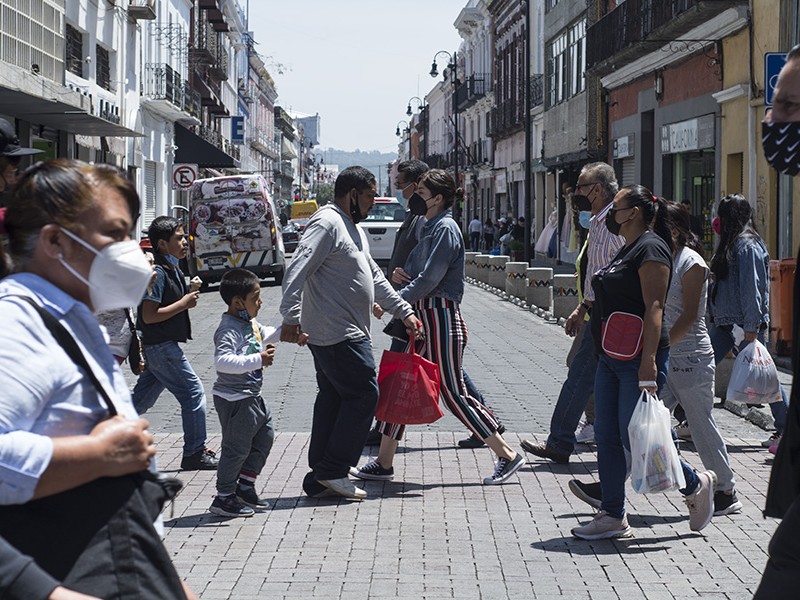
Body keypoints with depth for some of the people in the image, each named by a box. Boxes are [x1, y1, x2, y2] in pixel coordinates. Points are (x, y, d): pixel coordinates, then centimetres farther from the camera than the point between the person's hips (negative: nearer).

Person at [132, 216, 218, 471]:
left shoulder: (172, 269, 13)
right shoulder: (157, 272, -18)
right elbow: (149, 315, -22)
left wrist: (190, 294, 9)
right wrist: (184, 303, -18)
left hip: (158, 346, 10)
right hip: (161, 346, -10)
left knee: (143, 398, 15)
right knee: (193, 392, -4)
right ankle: (194, 453, 1)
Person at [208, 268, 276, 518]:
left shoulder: (250, 323, 9)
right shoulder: (229, 329, -22)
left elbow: (264, 335, 31)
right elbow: (223, 361, -37)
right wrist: (258, 360, -36)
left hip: (251, 396, 10)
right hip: (234, 400, -10)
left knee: (265, 437, 20)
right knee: (237, 448, -3)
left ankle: (245, 487, 31)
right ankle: (224, 499, 9)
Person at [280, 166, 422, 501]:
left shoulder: (351, 228, 21)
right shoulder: (327, 223, -13)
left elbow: (374, 277, 27)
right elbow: (297, 271, -23)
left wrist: (404, 311, 22)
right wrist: (291, 318, -30)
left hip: (347, 333, 11)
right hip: (339, 335, -11)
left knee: (333, 399, 11)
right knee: (363, 395, -7)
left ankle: (320, 479, 15)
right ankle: (332, 471, -2)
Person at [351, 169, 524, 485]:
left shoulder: (446, 228, -14)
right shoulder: (430, 228, 16)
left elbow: (430, 279, -20)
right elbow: (418, 272, 21)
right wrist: (404, 274, -3)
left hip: (441, 318, -10)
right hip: (424, 318, 10)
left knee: (453, 393, -5)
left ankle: (507, 455, 4)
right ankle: (384, 462, 15)